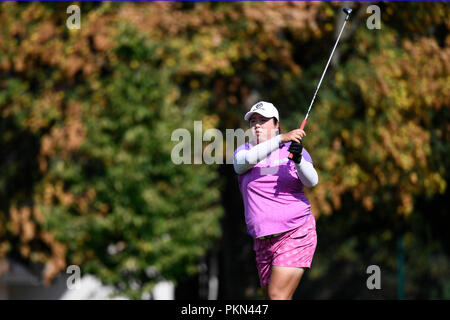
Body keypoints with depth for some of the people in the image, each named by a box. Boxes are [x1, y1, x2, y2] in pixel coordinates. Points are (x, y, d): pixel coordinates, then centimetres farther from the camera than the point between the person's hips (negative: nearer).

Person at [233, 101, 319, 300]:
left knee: (278, 295, -18)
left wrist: (298, 159, -32)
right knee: (271, 299, 6)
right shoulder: (243, 152, 7)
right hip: (263, 241, 4)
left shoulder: (292, 150, 4)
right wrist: (281, 139, -30)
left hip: (296, 234, -4)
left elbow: (312, 181, -11)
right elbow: (247, 160, -18)